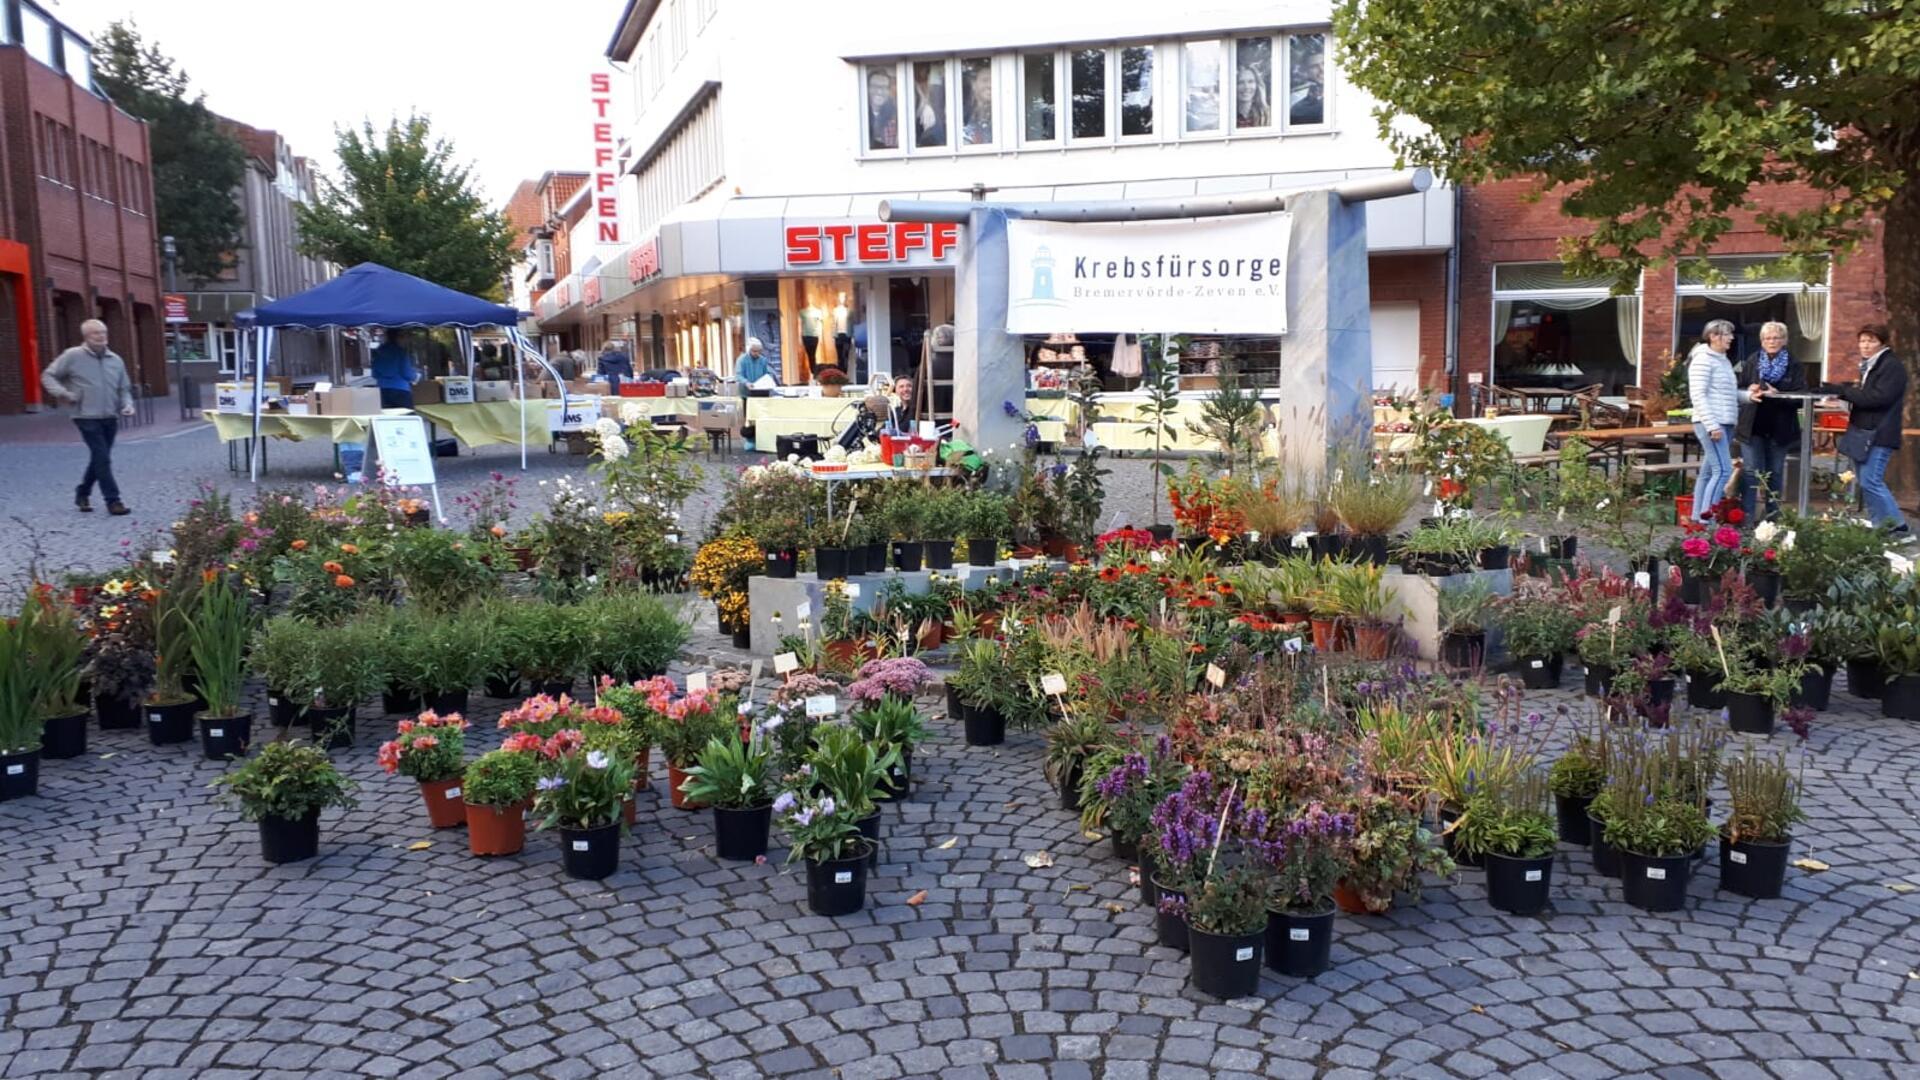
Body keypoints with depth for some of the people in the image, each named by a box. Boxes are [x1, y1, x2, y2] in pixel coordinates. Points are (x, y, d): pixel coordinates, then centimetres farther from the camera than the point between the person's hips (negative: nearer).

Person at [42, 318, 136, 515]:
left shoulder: (116, 360, 9)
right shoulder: (73, 356, -4)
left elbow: (124, 389, 16)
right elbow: (48, 376, 4)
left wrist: (127, 404, -3)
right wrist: (62, 393, -12)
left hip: (110, 419, 5)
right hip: (87, 418, -5)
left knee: (98, 459, 14)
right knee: (102, 459, -11)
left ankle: (82, 495, 32)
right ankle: (112, 500, -9)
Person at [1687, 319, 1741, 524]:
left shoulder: (1724, 361, 20)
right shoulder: (1703, 360, -8)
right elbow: (1698, 395, -15)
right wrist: (1712, 425, -21)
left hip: (1725, 424, 9)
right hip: (1711, 424, -9)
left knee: (1708, 473, 8)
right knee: (1723, 470, -16)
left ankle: (1697, 518, 10)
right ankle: (1706, 516, -15)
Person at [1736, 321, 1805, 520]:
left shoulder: (1793, 367, 3)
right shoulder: (1751, 363, 5)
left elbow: (1801, 396, -6)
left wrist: (1777, 394, -22)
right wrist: (1749, 393, -16)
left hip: (1780, 429, 1)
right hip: (1753, 427, -1)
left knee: (1775, 473, 10)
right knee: (1750, 472, -5)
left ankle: (1773, 516, 18)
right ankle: (1745, 517, -3)